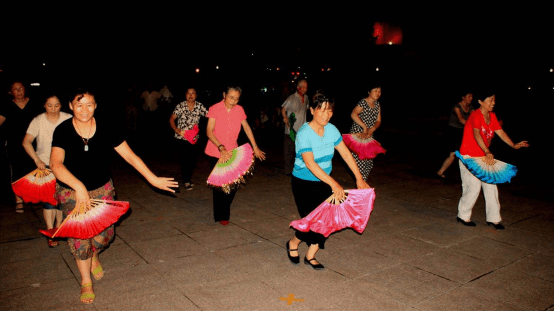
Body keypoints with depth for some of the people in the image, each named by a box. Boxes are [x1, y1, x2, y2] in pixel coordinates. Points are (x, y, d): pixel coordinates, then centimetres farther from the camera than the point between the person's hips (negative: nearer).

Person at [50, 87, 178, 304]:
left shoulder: (107, 128, -13)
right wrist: (79, 187, -48)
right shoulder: (63, 131, -17)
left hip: (102, 189, 2)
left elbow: (130, 156, -12)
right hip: (71, 191, -1)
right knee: (79, 235, -1)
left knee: (105, 233, 0)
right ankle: (86, 281, 23)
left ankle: (93, 255, 39)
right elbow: (56, 164, -32)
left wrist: (153, 179, -16)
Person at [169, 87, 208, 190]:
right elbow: (171, 119, -6)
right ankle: (186, 182, 11)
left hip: (194, 138, 3)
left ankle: (187, 179, 30)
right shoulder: (180, 106, -4)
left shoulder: (199, 106, 2)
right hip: (181, 138, -3)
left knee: (192, 160, 8)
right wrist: (176, 130, -20)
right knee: (184, 160, -3)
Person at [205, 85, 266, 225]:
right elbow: (209, 132, -15)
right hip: (216, 153, -3)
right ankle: (221, 216, 20)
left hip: (232, 152, 3)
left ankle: (224, 212, 30)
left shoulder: (239, 110, 1)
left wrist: (255, 147, 11)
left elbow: (247, 128, 11)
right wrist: (221, 148, -26)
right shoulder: (214, 109, -11)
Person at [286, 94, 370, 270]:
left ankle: (310, 256, 19)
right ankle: (293, 243, 25)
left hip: (324, 182, 6)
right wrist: (333, 184, -39)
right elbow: (310, 163, -33)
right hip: (304, 184, -6)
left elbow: (346, 153, -2)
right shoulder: (304, 134, -23)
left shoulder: (331, 130, -4)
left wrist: (359, 178, -8)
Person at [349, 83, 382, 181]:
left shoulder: (377, 104, 9)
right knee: (360, 160, -10)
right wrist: (365, 127, -31)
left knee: (369, 161, 10)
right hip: (357, 134, -7)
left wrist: (372, 129, -14)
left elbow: (378, 120, 7)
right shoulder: (363, 103, -15)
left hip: (369, 136, 7)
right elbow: (353, 114, -31)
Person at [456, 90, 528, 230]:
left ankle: (493, 218, 17)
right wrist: (487, 152, -47)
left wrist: (513, 145, -10)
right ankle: (463, 215, 14)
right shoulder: (476, 115, -20)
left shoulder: (492, 116, 7)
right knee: (473, 187, -5)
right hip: (469, 156, -8)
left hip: (484, 157, 8)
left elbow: (500, 132, 6)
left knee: (491, 186, 7)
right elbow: (476, 134, -35)